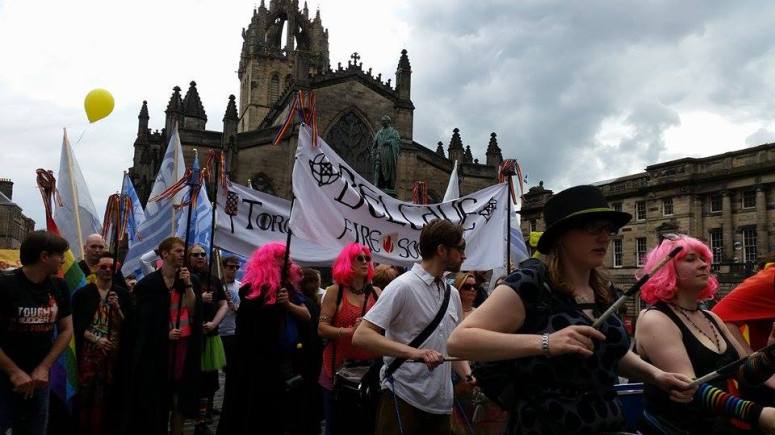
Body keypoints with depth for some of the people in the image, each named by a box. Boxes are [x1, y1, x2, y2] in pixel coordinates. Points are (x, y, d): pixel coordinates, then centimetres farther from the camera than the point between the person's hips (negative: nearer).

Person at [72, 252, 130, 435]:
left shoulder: (122, 294, 6)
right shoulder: (82, 293, 1)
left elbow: (124, 326, 5)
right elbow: (77, 325, -1)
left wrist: (116, 307, -10)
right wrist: (96, 339, -12)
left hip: (114, 352, 2)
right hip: (89, 351, -2)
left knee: (107, 396, 3)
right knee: (86, 394, -3)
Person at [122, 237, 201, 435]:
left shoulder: (192, 280, 4)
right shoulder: (149, 283, -3)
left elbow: (193, 311, -6)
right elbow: (143, 319, 0)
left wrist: (188, 285, -13)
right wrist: (165, 333, -9)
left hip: (186, 344, 3)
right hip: (159, 347, -2)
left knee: (181, 396, 7)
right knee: (156, 398, 5)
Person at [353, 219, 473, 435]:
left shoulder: (453, 294, 12)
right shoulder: (404, 286, -13)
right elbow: (362, 335, -19)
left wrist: (469, 376, 2)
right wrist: (414, 352, -28)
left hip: (441, 404, 7)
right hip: (404, 400, -7)